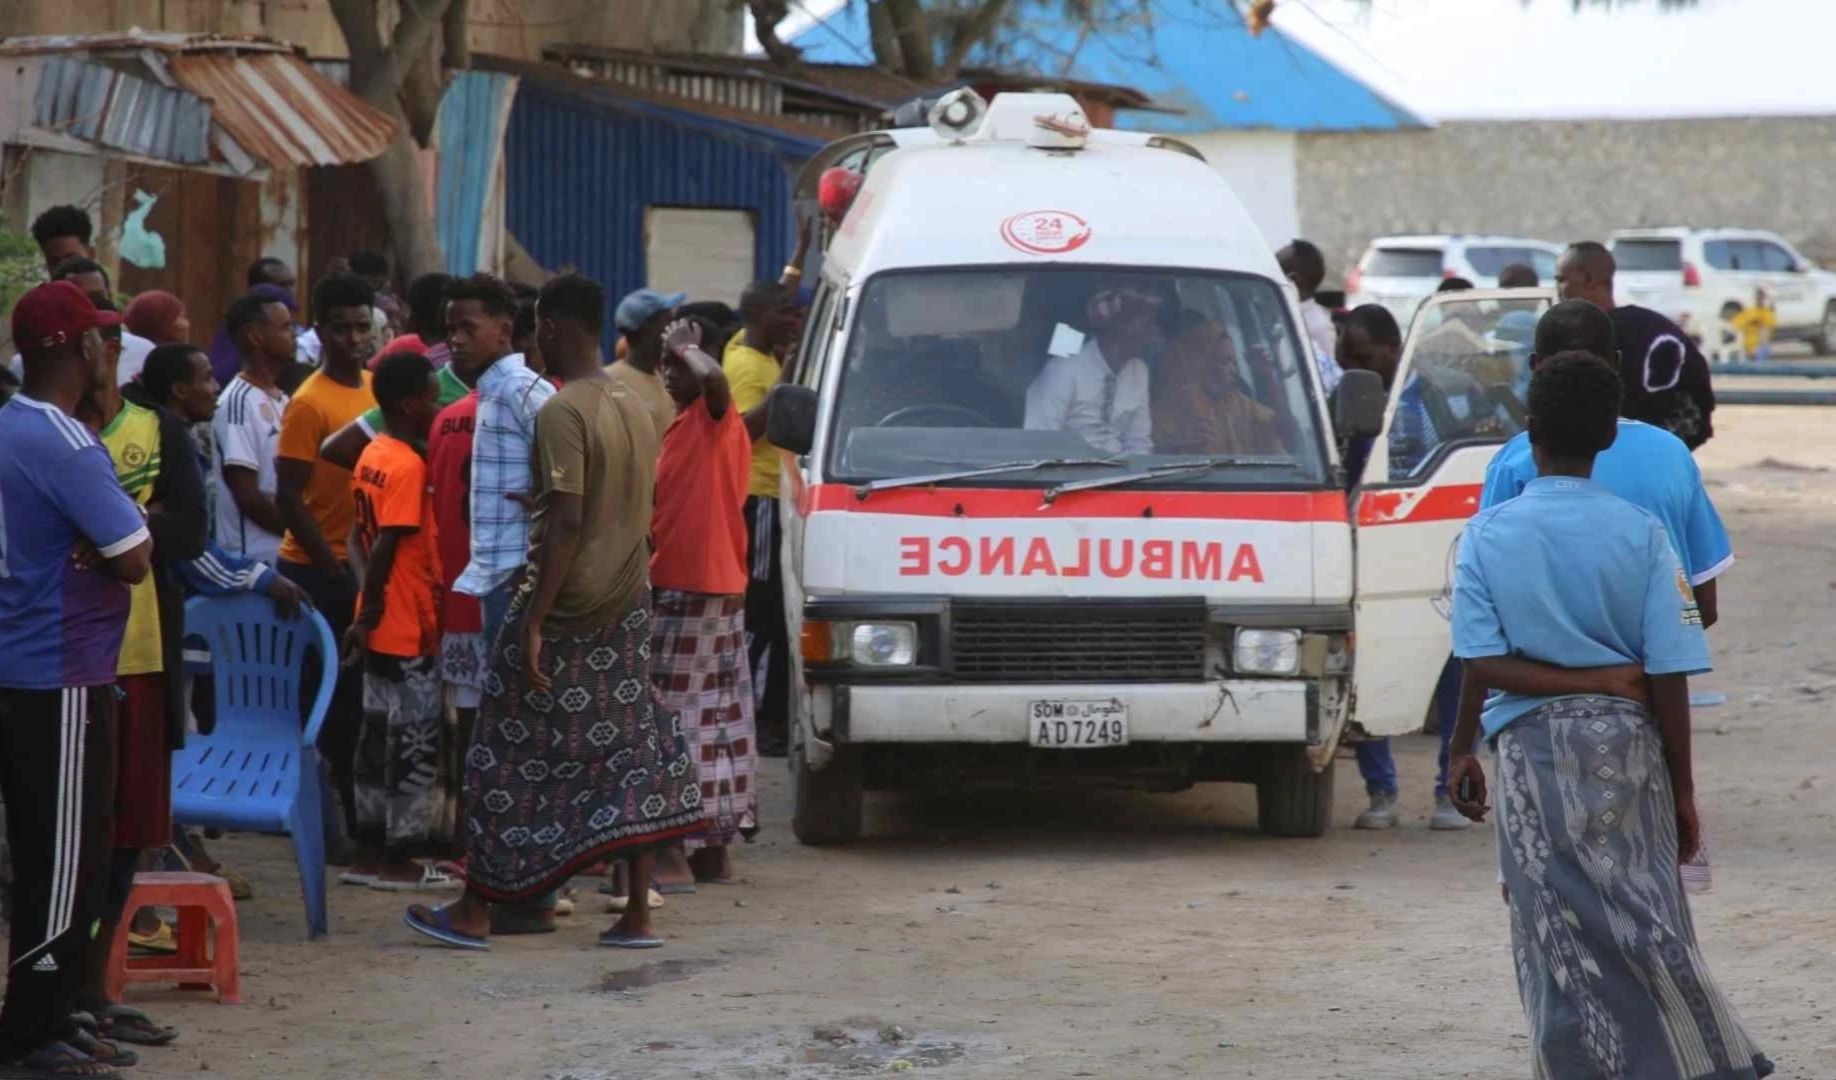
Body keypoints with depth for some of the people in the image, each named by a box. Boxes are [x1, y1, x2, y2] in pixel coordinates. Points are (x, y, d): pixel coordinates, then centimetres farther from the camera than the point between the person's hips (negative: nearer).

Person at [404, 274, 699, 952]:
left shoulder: (562, 413, -16)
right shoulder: (634, 408, 10)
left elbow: (567, 522, -22)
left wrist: (534, 623, -21)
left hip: (568, 607, -7)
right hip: (628, 606, 7)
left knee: (515, 755, 1)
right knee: (630, 745, 8)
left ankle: (475, 910, 7)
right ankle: (637, 914, 6)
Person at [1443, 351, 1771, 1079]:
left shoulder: (1488, 534, -2)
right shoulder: (1640, 534, -3)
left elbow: (1481, 662, -10)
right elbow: (1669, 676, -4)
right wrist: (1684, 791, 2)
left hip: (1531, 749, -1)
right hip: (1627, 744, 1)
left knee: (1561, 937, 4)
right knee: (1646, 922, 9)